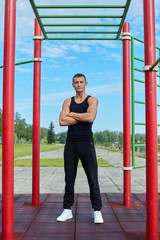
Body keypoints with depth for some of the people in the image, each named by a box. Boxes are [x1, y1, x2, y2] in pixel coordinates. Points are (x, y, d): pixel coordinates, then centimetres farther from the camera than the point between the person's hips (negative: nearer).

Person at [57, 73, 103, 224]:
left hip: (86, 142, -3)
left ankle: (97, 211, 10)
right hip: (71, 142, 3)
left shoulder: (92, 100, 3)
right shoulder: (68, 102, 11)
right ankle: (67, 210, 19)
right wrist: (82, 117, -9)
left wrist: (72, 114, -6)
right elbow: (62, 121, -5)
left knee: (92, 178, 0)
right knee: (69, 178, 8)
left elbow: (90, 117, -17)